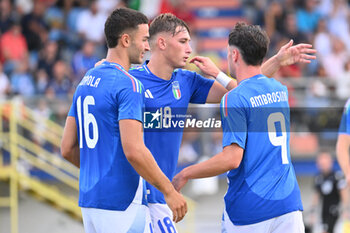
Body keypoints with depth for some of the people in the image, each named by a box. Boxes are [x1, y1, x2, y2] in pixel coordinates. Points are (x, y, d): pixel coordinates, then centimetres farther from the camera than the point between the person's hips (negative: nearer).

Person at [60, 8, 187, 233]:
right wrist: (169, 191, -14)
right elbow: (133, 150, -21)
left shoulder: (86, 82, 13)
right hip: (122, 202, -9)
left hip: (89, 199, 9)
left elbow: (68, 149, 15)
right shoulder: (128, 84, -13)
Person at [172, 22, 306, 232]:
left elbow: (232, 158, -19)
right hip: (289, 204, 6)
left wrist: (185, 174, -9)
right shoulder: (280, 91, 10)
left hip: (248, 210, -6)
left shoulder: (234, 99, -12)